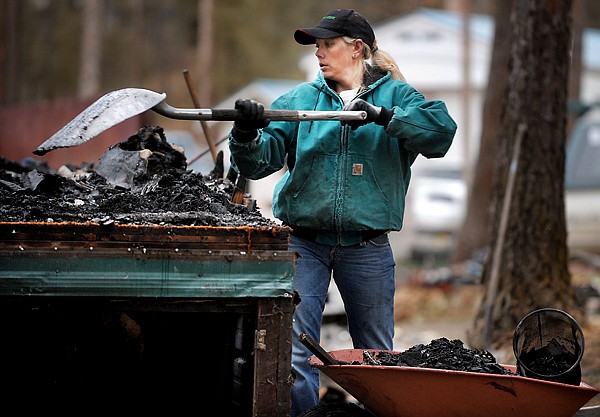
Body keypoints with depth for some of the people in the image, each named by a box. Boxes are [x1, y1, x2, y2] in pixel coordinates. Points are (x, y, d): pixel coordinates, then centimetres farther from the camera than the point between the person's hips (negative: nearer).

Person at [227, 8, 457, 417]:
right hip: (303, 243, 1)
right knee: (294, 354, -7)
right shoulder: (302, 99, 8)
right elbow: (259, 161, -2)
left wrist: (383, 116, -24)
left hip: (367, 249, -1)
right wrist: (247, 133, -23)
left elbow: (441, 129, -15)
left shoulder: (395, 95, 4)